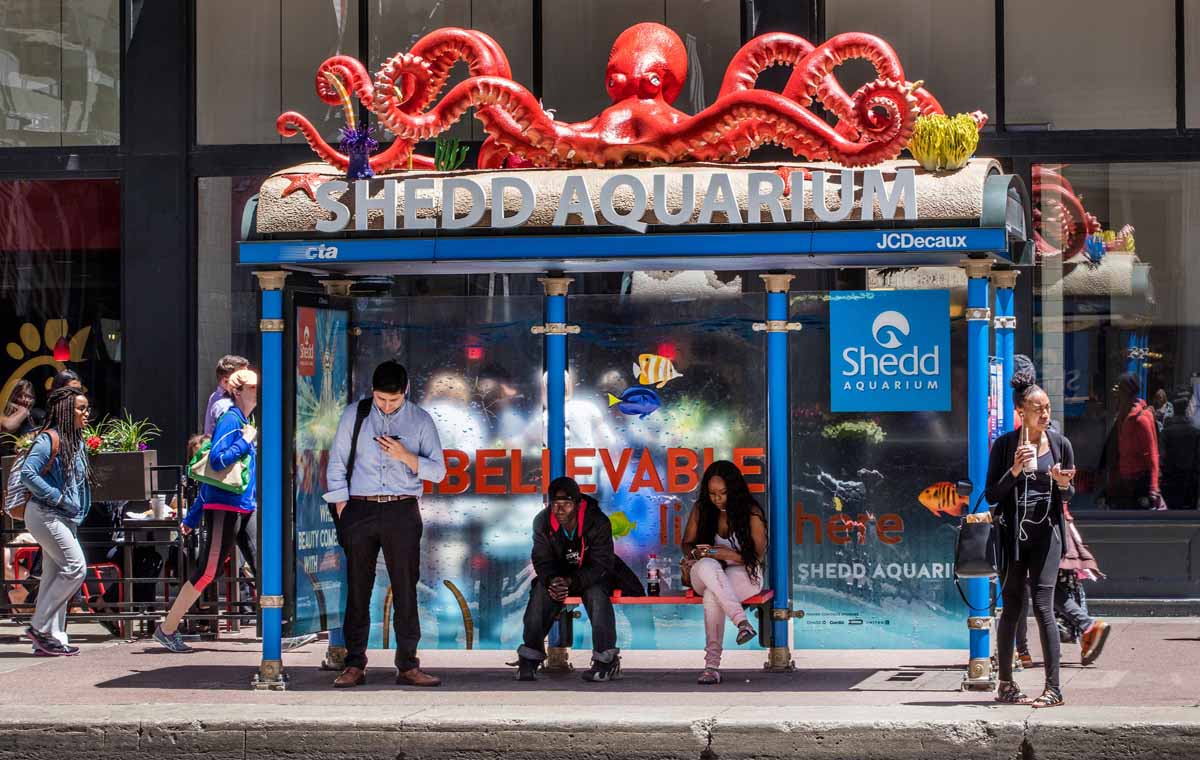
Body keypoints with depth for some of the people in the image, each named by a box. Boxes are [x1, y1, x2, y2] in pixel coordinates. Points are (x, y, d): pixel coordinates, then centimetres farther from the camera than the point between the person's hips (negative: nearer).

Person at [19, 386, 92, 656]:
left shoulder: (78, 443, 15)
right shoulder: (49, 439, -12)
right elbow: (27, 473, -21)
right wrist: (56, 497, -20)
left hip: (65, 519, 9)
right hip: (46, 515, -9)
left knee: (55, 576, 7)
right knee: (75, 567, -14)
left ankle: (50, 638, 9)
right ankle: (40, 627, -8)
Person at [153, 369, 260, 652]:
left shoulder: (245, 422, 18)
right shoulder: (230, 419, -9)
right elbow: (217, 460, -22)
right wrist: (245, 441, -13)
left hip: (245, 508, 9)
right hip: (226, 506, -9)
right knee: (208, 571, -7)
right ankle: (167, 629, 1)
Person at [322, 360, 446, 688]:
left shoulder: (420, 420, 6)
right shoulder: (354, 415, 7)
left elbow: (438, 471, 4)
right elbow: (336, 465, 8)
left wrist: (406, 456, -12)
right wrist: (343, 512, 1)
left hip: (402, 512, 0)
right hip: (360, 510, 0)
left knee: (405, 590, -1)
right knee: (358, 590, 1)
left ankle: (408, 665, 2)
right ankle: (354, 665, 4)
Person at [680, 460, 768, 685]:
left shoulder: (751, 512, -7)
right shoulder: (701, 510, 2)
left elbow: (758, 555, -7)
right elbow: (686, 544, 10)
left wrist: (730, 555, -24)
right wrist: (696, 553, -15)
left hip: (743, 574, -2)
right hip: (704, 577, 2)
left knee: (712, 595, -39)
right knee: (707, 566, -39)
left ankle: (712, 664, -42)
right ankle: (741, 621, -50)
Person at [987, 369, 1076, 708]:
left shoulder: (1060, 444, 4)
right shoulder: (1004, 445, 0)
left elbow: (1069, 496, 13)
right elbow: (991, 495, 0)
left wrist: (1063, 484, -11)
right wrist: (1014, 471, -16)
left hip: (1046, 532, 0)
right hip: (1013, 533, 0)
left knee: (1043, 606, -9)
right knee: (1011, 607, 5)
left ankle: (1053, 687, -7)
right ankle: (1005, 683, 16)